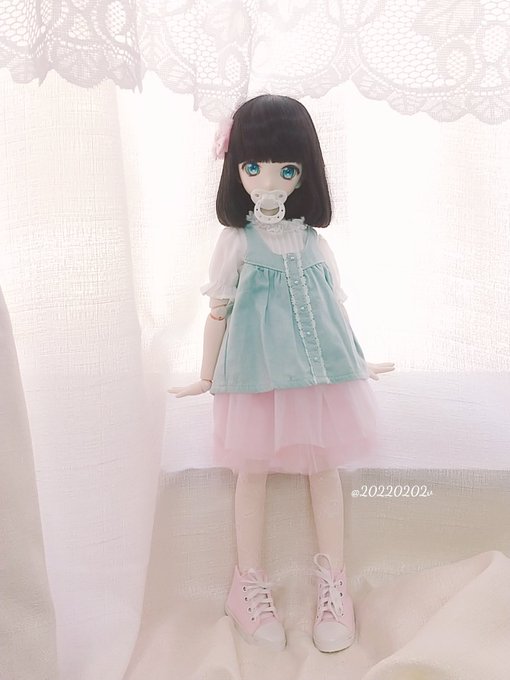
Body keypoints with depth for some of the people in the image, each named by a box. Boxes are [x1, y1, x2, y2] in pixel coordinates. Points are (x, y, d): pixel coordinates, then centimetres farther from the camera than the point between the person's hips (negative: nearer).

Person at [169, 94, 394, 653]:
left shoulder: (313, 240, 3)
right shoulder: (236, 241, -4)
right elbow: (218, 312, 2)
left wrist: (356, 363, 19)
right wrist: (206, 377, 5)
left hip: (319, 371, 3)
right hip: (256, 375, -2)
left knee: (325, 469, 6)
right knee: (252, 472, 5)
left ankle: (333, 585, 21)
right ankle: (250, 587, 21)